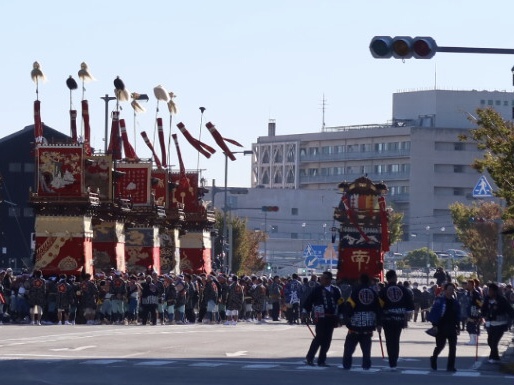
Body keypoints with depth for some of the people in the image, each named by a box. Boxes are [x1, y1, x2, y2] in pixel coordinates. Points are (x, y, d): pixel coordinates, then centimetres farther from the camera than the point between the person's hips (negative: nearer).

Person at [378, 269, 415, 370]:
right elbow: (410, 304, 4)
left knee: (390, 342, 3)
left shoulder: (383, 291, -3)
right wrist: (406, 318, 13)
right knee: (396, 341, 13)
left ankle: (392, 364, -3)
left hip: (387, 319, -2)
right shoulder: (403, 290, 4)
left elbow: (379, 308, -5)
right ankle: (394, 363, 14)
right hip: (399, 319, 2)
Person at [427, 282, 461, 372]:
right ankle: (434, 359, 31)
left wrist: (458, 326, 10)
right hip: (441, 327, -5)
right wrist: (435, 325, -14)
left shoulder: (455, 302, 10)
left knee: (453, 347, -1)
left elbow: (458, 315, 15)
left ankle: (450, 366, 4)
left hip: (452, 328, 5)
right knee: (440, 345, 2)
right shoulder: (439, 301, -7)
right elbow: (433, 313, -8)